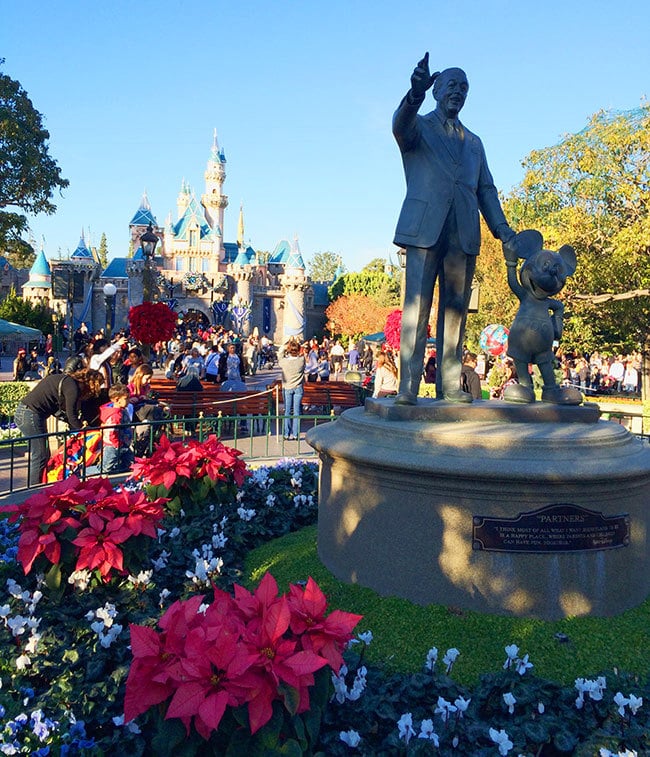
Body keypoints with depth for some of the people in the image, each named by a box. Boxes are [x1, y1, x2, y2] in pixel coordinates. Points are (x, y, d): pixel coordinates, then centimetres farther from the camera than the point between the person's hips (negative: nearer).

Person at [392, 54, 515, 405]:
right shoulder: (418, 126, 13)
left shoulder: (474, 142, 26)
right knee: (416, 307, -10)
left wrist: (502, 228, 2)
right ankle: (408, 386, -11)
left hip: (464, 235, 5)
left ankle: (450, 384, 4)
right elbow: (401, 127, -13)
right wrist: (416, 93, -35)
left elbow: (486, 189, 19)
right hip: (425, 229, -4)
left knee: (455, 310, 2)